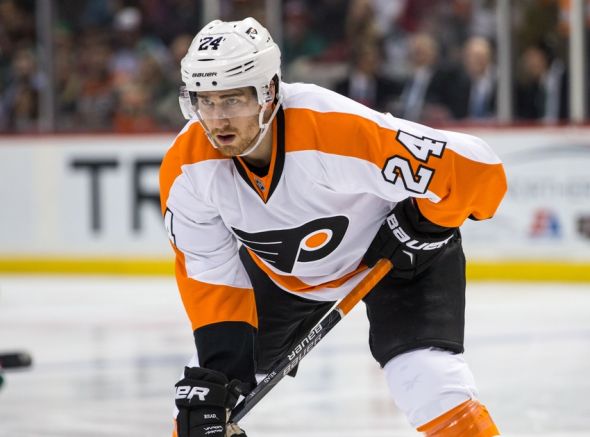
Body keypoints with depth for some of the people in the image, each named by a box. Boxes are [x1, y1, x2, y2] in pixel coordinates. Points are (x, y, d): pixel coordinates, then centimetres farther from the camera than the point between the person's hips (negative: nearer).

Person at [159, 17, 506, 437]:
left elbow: (474, 165, -36)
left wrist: (426, 224, -21)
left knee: (427, 376, -24)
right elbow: (210, 272, -12)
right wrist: (218, 363, -20)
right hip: (281, 270, 5)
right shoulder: (186, 169, -24)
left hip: (394, 252, -5)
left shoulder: (341, 131, -40)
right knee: (207, 388, 2)